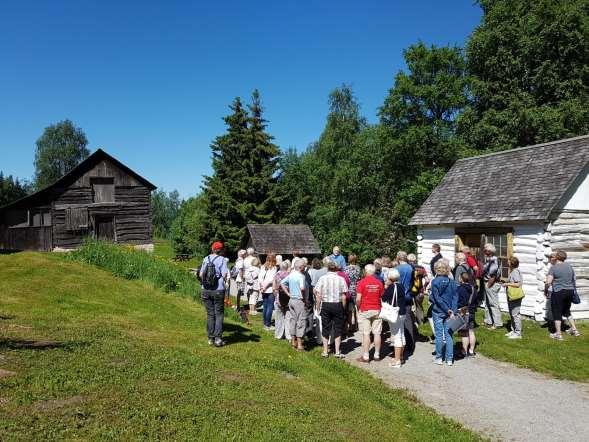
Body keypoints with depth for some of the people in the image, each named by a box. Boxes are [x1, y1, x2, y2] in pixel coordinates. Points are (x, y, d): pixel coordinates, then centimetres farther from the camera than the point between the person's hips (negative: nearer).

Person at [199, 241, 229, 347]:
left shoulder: (206, 259, 6)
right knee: (219, 314, 5)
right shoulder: (221, 260, -6)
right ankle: (218, 338, 0)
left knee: (210, 314, 11)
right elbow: (224, 275, -12)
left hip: (206, 290, 4)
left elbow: (201, 274, 5)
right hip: (218, 290, -4)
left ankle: (210, 338, 15)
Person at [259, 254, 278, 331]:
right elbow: (271, 279, -16)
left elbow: (260, 278, 1)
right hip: (270, 290, -5)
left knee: (265, 307, 13)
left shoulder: (263, 267, 5)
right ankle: (268, 325, 2)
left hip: (264, 290, 6)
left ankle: (265, 324, 21)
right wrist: (264, 287, -7)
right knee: (270, 307, 0)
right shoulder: (274, 268, -10)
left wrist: (262, 286, 3)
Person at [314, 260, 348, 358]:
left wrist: (318, 308, 4)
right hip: (338, 305, 0)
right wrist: (343, 308, 6)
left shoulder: (322, 278, -4)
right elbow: (343, 297, -4)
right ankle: (337, 352, 12)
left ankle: (325, 351, 16)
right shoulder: (341, 279, -4)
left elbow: (318, 296, -4)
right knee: (338, 329, 9)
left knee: (325, 328, 10)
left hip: (325, 305, 0)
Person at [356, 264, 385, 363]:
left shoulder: (362, 282, -10)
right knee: (377, 333, 9)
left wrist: (359, 307, 3)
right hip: (377, 310, 3)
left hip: (365, 310, -3)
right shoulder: (379, 283, 1)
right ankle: (377, 355, 16)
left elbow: (358, 299, -14)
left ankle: (365, 356, 4)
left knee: (366, 334, 1)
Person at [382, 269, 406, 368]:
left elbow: (383, 298, -15)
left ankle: (397, 360, -1)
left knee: (396, 336, -5)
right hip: (402, 312, 9)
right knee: (401, 335, 16)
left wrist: (386, 287, -4)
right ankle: (400, 357, 29)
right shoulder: (401, 286, 8)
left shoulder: (392, 287, -17)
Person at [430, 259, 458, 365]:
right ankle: (449, 359, 11)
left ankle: (438, 358, 14)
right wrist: (452, 311, -6)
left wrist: (447, 310, -9)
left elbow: (437, 298, -13)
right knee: (448, 335, 7)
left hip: (437, 312, -3)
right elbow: (455, 297, -3)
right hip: (448, 312, 3)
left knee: (439, 335, 6)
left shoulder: (435, 282, -10)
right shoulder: (452, 282, 0)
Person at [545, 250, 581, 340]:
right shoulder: (569, 266, 5)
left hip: (558, 292, -6)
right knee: (567, 311, 25)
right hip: (570, 291, 6)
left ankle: (558, 334, 8)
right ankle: (574, 329, 27)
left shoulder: (553, 267, -13)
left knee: (557, 312, 4)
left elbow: (548, 282, -19)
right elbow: (573, 279, 16)